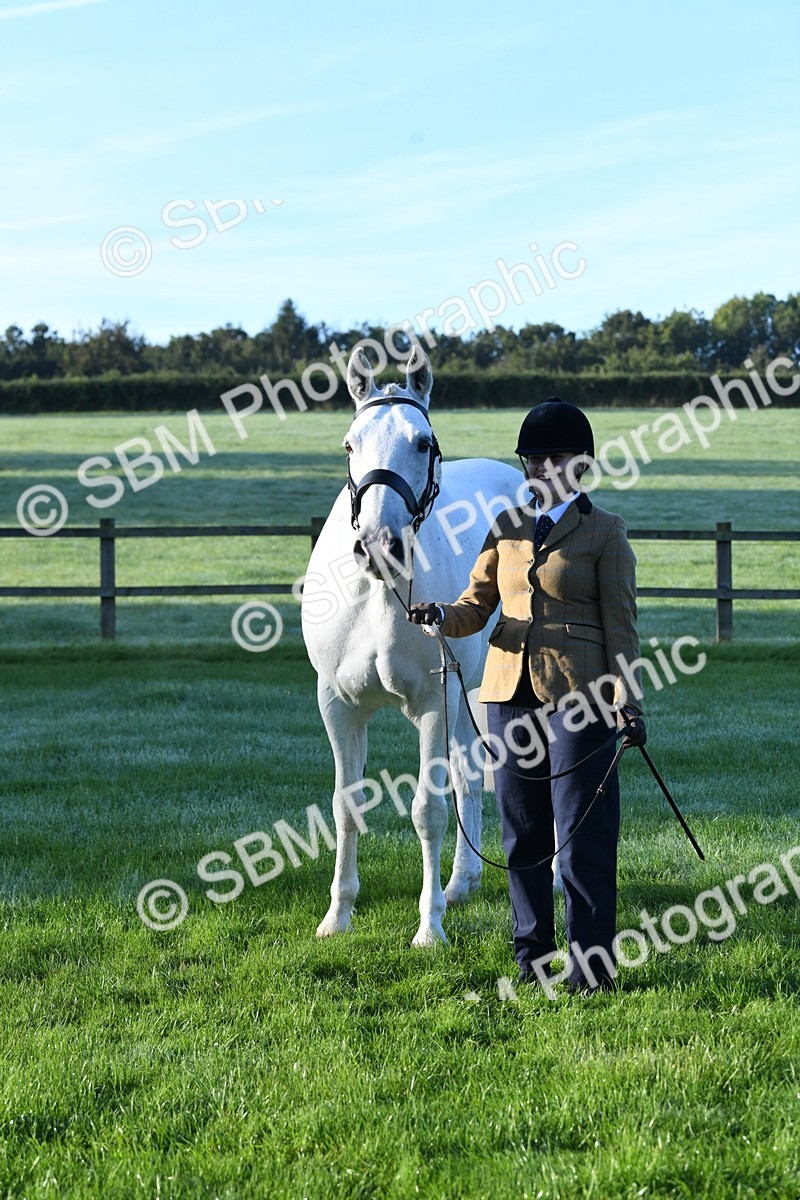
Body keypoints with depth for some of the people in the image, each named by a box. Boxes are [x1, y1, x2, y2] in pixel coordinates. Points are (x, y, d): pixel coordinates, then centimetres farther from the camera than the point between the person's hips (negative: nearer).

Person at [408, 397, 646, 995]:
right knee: (522, 833, 9)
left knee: (582, 833, -5)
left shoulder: (604, 532, 1)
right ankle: (531, 956, 18)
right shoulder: (507, 527, 13)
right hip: (511, 693, 5)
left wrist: (628, 701, -9)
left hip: (577, 695, -5)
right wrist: (440, 616, -10)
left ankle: (592, 964, 1)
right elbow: (477, 605, 11)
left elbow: (621, 624, -2)